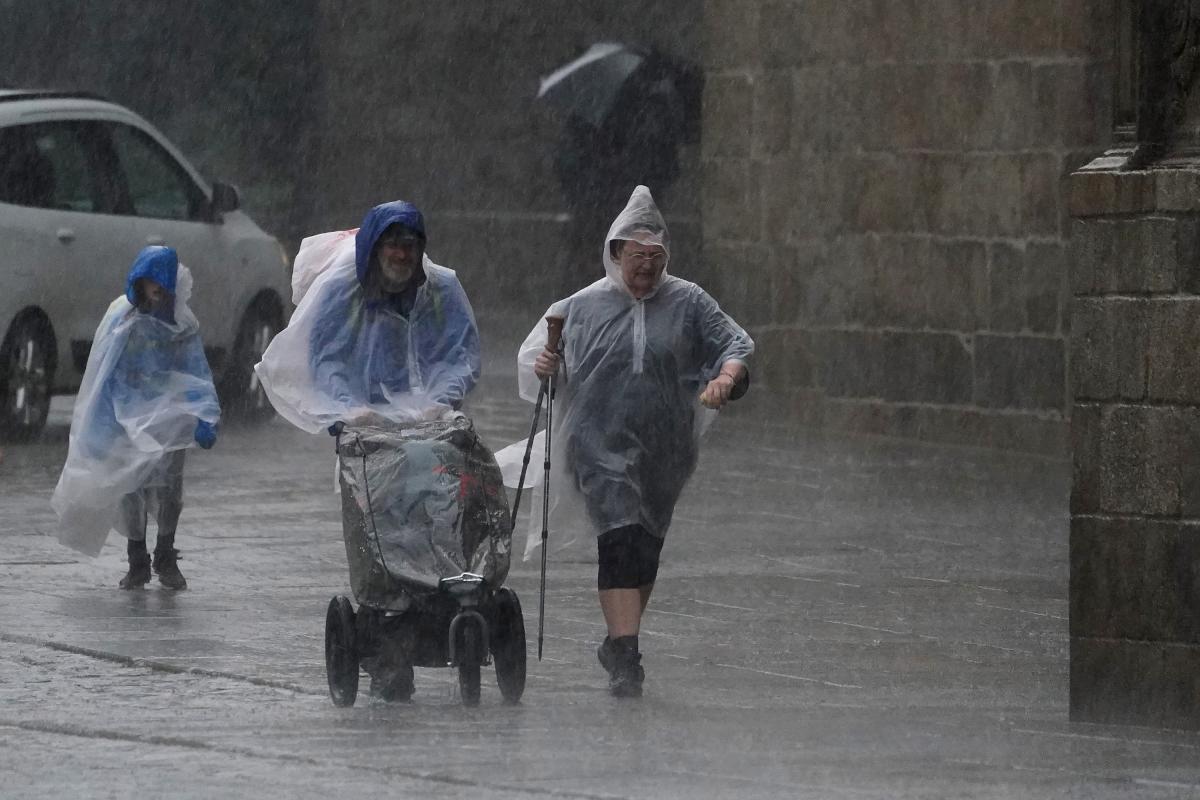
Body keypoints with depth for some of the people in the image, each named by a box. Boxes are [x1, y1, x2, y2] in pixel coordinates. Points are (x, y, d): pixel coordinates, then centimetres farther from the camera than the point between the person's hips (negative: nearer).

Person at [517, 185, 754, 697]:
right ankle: (625, 656, -26)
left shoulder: (688, 303, 7)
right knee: (622, 538, -18)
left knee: (646, 546, 10)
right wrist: (543, 366, -9)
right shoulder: (583, 307, 6)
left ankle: (618, 643, 30)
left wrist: (726, 378, -18)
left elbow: (735, 347, 4)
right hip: (602, 443, -3)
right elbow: (533, 357, 14)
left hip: (666, 451, 3)